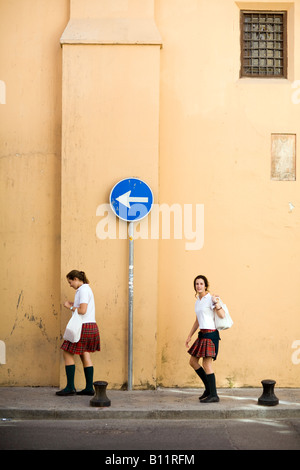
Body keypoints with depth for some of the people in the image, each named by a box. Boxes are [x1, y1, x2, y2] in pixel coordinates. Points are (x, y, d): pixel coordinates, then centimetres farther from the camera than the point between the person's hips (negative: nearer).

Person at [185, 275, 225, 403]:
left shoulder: (211, 299, -9)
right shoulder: (198, 301, 15)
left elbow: (222, 315, -18)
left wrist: (216, 302, -31)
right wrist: (189, 336, 22)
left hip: (210, 334, -9)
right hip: (202, 334, 9)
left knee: (207, 364, -8)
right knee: (193, 362, 12)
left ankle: (213, 395, -2)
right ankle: (208, 388, 22)